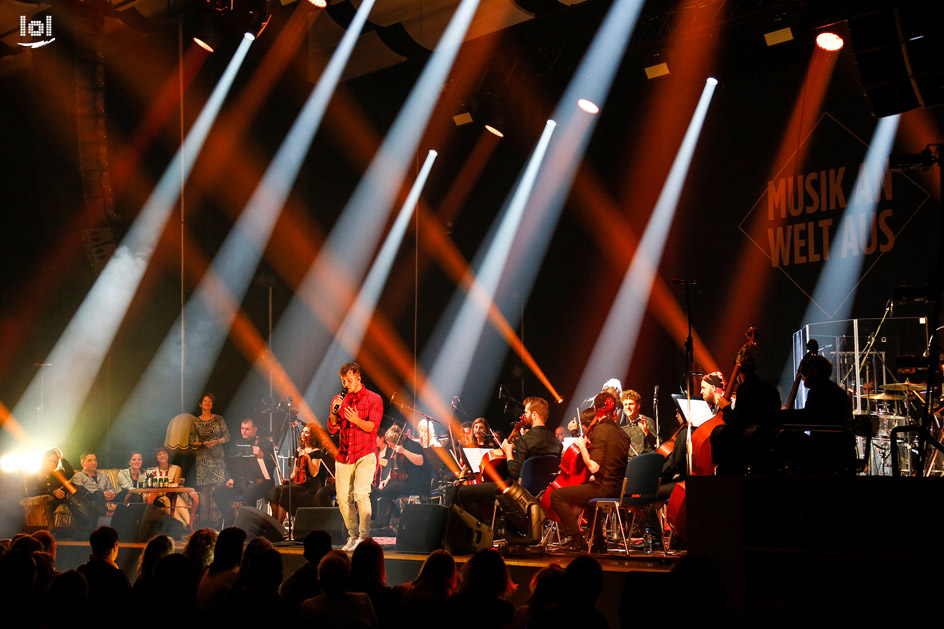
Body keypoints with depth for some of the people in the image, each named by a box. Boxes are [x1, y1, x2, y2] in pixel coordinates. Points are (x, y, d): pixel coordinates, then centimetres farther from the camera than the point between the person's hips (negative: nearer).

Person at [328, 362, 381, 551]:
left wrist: (356, 420, -29)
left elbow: (372, 426, -10)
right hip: (344, 455, 5)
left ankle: (364, 536, -13)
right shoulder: (339, 400, 12)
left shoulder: (373, 399, 0)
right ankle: (353, 535, 16)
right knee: (343, 497, 2)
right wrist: (334, 412, -13)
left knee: (361, 493, -19)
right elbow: (332, 429, 6)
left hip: (365, 454, -5)